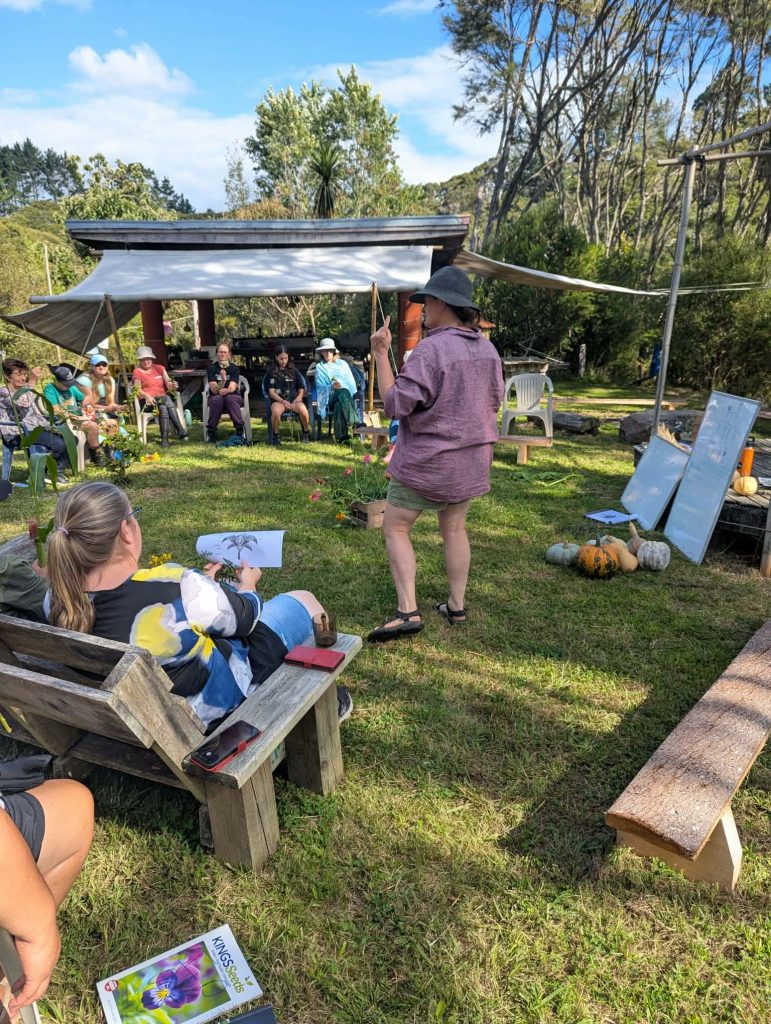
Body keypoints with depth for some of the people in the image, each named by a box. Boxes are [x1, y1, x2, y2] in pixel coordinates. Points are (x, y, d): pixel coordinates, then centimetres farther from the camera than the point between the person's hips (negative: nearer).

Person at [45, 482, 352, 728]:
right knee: (302, 600, 13)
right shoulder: (177, 588, -37)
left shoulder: (59, 603, -17)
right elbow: (244, 618, -15)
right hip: (224, 698, -6)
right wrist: (247, 584, 7)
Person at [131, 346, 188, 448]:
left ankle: (165, 438, -42)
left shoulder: (160, 368, 19)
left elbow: (169, 385, 11)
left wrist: (173, 386, -14)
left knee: (163, 407, -35)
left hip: (163, 397, 3)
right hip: (147, 400, -3)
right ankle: (180, 431, -40)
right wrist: (147, 396, -23)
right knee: (166, 404, -34)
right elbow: (138, 390, -3)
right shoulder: (137, 371, 9)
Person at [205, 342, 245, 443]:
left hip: (233, 397, 0)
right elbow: (214, 391, -13)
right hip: (216, 397, 0)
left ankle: (240, 429, -27)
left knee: (230, 398, -35)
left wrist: (226, 391, -37)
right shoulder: (212, 368, -2)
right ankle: (211, 430, -24)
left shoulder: (234, 368, -2)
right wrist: (223, 381, -32)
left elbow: (232, 388, -14)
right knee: (217, 399, -34)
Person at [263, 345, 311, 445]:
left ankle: (306, 433, -5)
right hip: (278, 400, -1)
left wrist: (299, 397, -5)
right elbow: (271, 392, 2)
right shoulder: (271, 372, 11)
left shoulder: (293, 371, 18)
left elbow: (301, 389, 19)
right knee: (275, 411, -39)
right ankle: (275, 436, -12)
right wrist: (283, 401, -15)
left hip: (294, 400, 1)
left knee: (303, 410, -34)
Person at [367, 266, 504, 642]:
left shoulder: (431, 349, -21)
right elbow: (495, 399, 15)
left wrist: (381, 354, -17)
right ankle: (457, 605, 25)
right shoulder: (487, 348, 4)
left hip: (427, 460, -7)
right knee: (454, 528, 18)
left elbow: (395, 404, -21)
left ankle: (407, 611, -1)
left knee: (395, 528, 5)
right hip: (472, 457, 7)